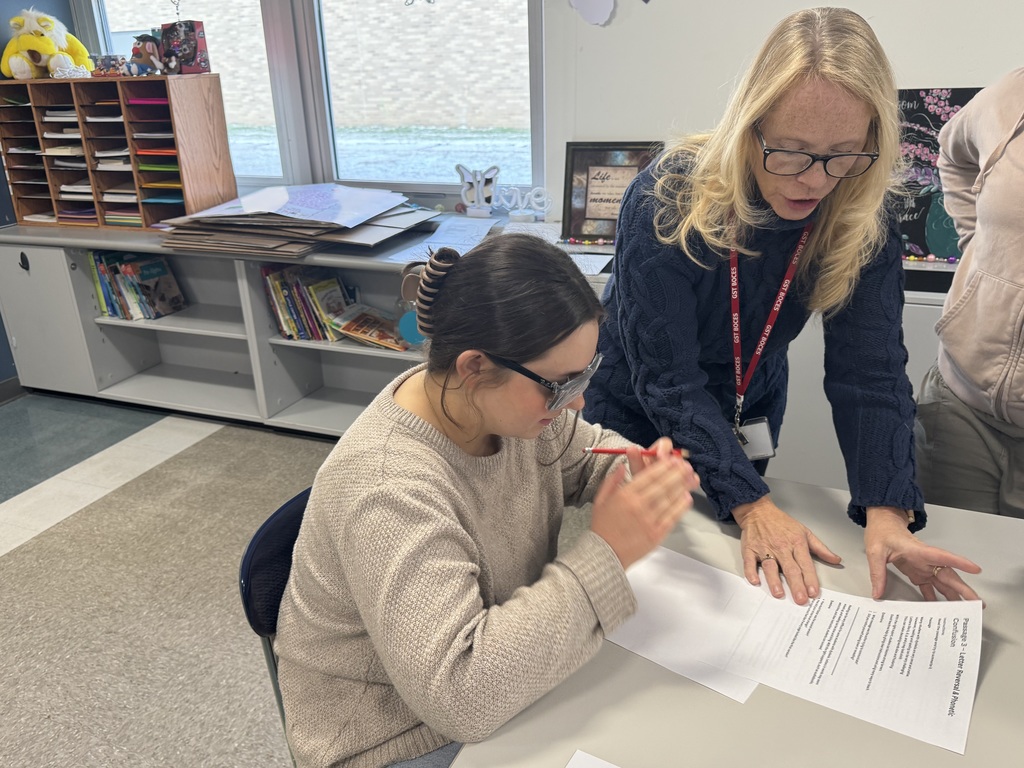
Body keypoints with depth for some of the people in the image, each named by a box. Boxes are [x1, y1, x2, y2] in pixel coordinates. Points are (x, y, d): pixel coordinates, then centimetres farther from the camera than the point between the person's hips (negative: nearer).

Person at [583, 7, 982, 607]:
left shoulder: (865, 217, -18)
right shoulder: (669, 199, -30)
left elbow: (870, 371, -21)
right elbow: (667, 379, -30)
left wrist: (888, 511, -35)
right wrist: (751, 505, -37)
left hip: (746, 426, 3)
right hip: (634, 422, -3)